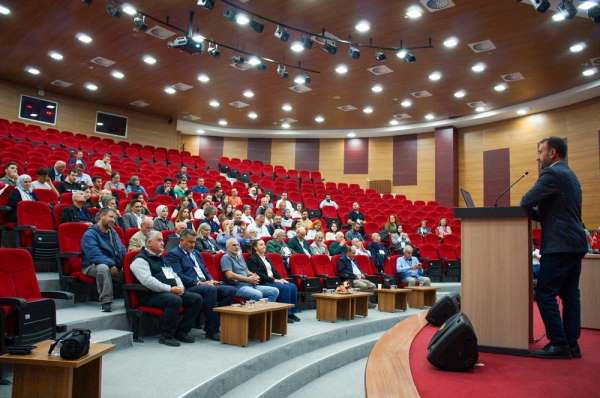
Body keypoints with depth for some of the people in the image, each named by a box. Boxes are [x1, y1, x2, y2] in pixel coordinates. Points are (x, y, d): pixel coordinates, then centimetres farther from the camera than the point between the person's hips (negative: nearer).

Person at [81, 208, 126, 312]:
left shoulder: (113, 233, 14)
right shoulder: (90, 234, -9)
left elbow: (122, 250, 15)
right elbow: (95, 255, -21)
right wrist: (111, 264, -32)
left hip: (114, 265, 6)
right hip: (92, 266, -6)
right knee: (103, 267, -39)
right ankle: (106, 302, -35)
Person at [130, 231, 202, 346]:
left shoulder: (162, 259, 25)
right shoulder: (140, 260, -4)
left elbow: (173, 275, 26)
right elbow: (148, 281, -18)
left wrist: (180, 286, 3)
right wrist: (170, 289, -20)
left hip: (173, 292, 9)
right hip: (152, 295, -8)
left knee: (196, 298, -9)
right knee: (175, 300, -36)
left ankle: (181, 331, -3)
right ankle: (166, 336, -21)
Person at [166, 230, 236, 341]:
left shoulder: (196, 253, 26)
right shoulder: (173, 254, 0)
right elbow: (178, 276, -12)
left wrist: (211, 280, 3)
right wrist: (198, 283, -18)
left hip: (205, 285, 8)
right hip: (189, 287, -8)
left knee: (231, 290, -15)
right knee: (210, 289, -37)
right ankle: (211, 331, -28)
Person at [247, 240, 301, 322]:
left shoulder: (266, 258, 23)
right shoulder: (252, 259, -4)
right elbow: (258, 274, -14)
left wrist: (281, 279, 0)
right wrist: (274, 280, -18)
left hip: (273, 280, 8)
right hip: (263, 283, -8)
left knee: (292, 287, -14)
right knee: (285, 288, -28)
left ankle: (292, 312, -10)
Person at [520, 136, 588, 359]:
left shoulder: (552, 174, -11)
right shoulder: (569, 175, 20)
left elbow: (526, 202, -17)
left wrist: (531, 211, 4)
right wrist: (537, 213, 11)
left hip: (559, 245, -10)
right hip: (575, 243, 10)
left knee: (545, 294, -5)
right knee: (570, 294, 11)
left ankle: (559, 344, -2)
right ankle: (571, 344, 16)